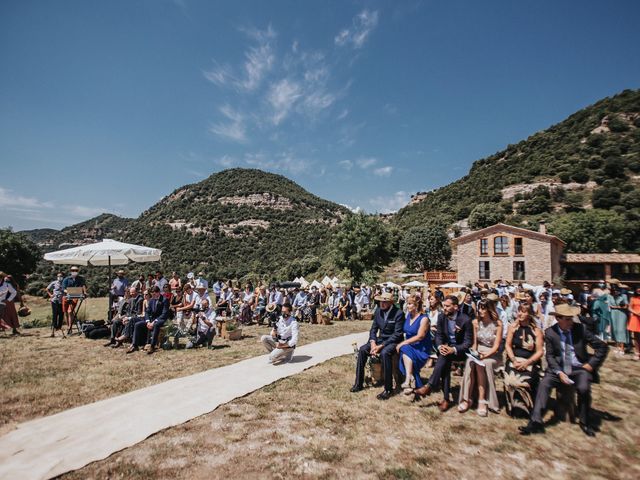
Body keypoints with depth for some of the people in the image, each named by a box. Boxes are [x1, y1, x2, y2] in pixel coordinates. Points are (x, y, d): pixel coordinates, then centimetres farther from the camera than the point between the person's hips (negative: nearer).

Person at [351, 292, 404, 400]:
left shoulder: (398, 313, -15)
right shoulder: (378, 311, 3)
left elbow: (397, 334, -19)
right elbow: (373, 329, 8)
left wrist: (381, 346, -23)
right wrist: (373, 343, -11)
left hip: (393, 341, -6)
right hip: (380, 339, 6)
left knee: (385, 353, -36)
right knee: (362, 349, -15)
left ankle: (388, 389, -23)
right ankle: (359, 383, -3)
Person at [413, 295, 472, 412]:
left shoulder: (465, 320, -16)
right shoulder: (441, 317, -2)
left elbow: (468, 342, -14)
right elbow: (438, 335, 3)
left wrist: (454, 349, -29)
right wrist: (440, 346, -19)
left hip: (461, 350, -4)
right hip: (446, 347, 4)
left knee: (445, 356, -33)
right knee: (445, 362, -28)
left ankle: (429, 386, -33)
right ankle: (446, 398, -23)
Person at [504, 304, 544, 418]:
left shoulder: (537, 331, 1)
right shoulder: (513, 327, 6)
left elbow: (540, 351, -3)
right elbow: (508, 345, 5)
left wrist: (526, 363, -14)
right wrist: (514, 360, -9)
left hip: (531, 362, -1)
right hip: (514, 360, 2)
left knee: (524, 382, -27)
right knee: (510, 381, -24)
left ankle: (525, 409, -2)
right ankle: (513, 408, -2)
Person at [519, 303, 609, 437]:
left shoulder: (580, 328, -4)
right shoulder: (550, 332, -4)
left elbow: (602, 347, 2)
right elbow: (550, 356, -1)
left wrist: (591, 364, -5)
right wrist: (559, 372, -16)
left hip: (579, 369, 0)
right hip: (559, 369, 0)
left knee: (584, 388, -29)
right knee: (544, 384, -22)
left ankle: (585, 423, -1)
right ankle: (536, 422, -21)